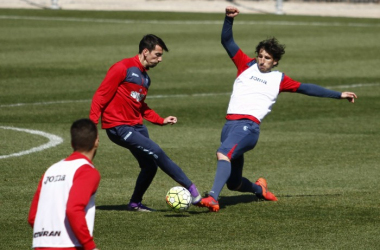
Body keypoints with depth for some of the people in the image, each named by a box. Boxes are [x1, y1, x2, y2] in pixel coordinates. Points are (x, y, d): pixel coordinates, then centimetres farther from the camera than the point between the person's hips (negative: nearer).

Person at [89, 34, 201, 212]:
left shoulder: (145, 77, 16)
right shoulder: (123, 68, -11)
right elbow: (101, 95, -13)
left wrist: (162, 121, 15)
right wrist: (92, 122, -20)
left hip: (136, 125, 9)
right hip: (118, 128, -9)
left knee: (150, 166, 5)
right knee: (155, 152, -17)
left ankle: (135, 203, 25)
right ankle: (191, 190, -15)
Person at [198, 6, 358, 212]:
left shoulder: (278, 79, 14)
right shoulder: (246, 66, 18)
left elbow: (306, 88, 18)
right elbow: (227, 41, 17)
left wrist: (339, 95, 18)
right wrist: (229, 18, 1)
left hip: (248, 126, -4)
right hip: (230, 124, 4)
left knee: (223, 153, -33)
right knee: (233, 183, 8)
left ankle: (213, 199, -45)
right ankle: (258, 188, 41)